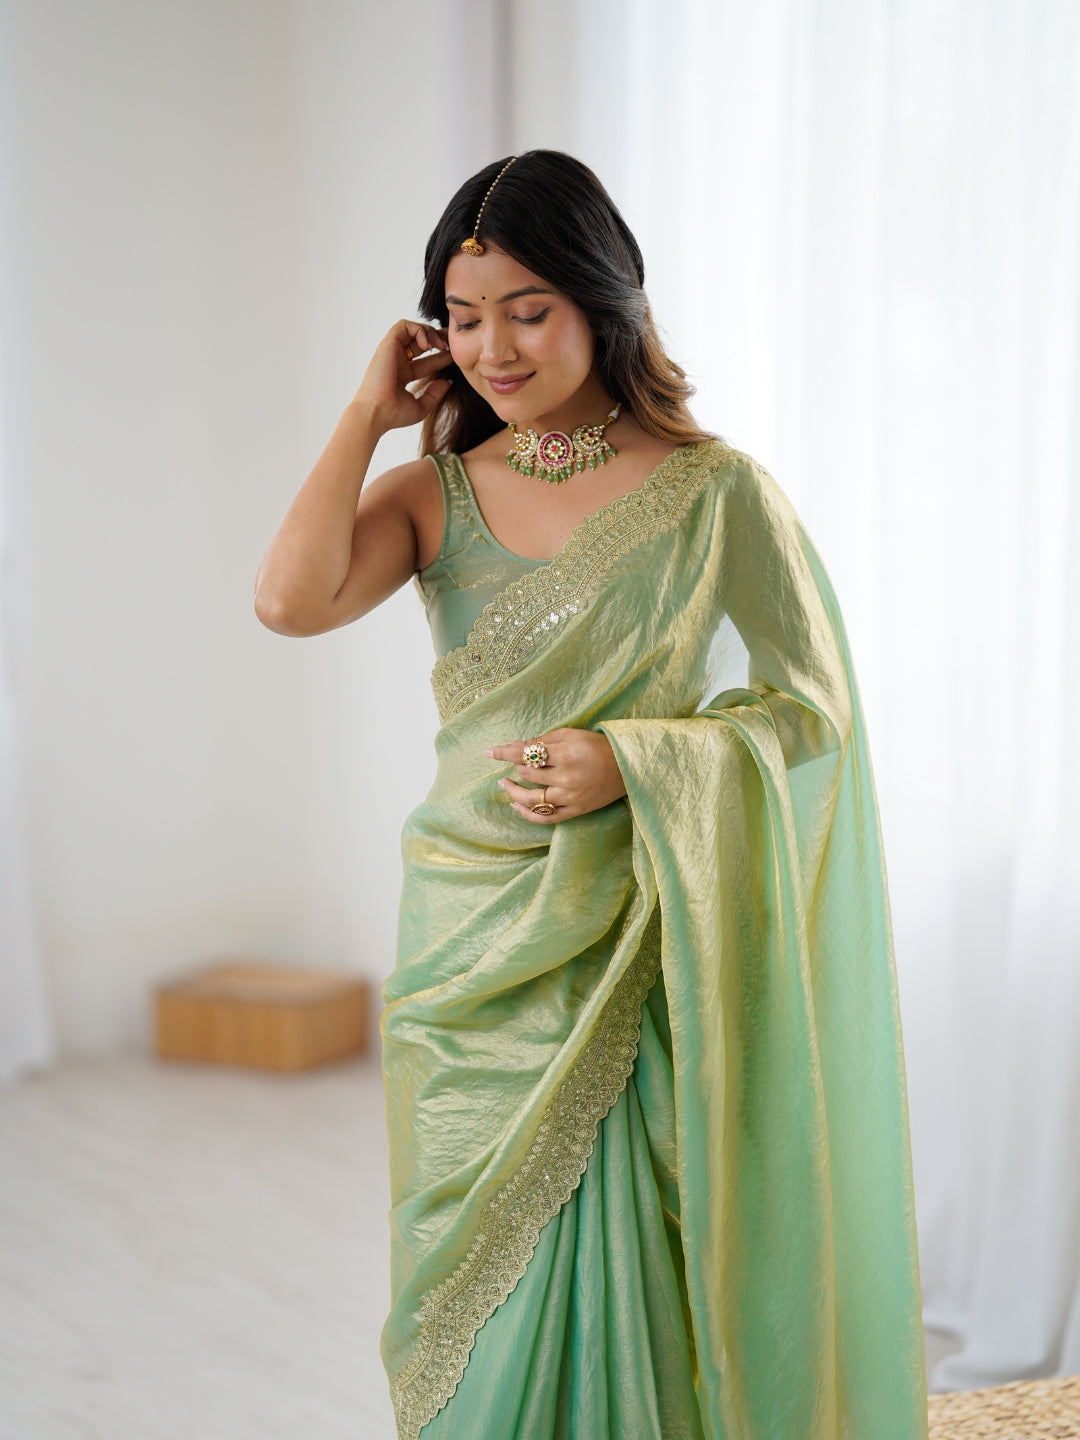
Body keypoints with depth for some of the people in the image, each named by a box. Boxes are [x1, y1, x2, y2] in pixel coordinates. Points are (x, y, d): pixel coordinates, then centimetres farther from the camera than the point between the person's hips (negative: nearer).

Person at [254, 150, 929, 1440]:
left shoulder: (713, 492, -5)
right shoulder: (435, 490, 4)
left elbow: (815, 711, -3)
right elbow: (289, 599, -14)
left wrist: (631, 760, -17)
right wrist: (369, 412, -4)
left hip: (631, 956, -3)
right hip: (467, 944, 3)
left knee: (607, 1283, 3)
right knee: (473, 1279, 12)